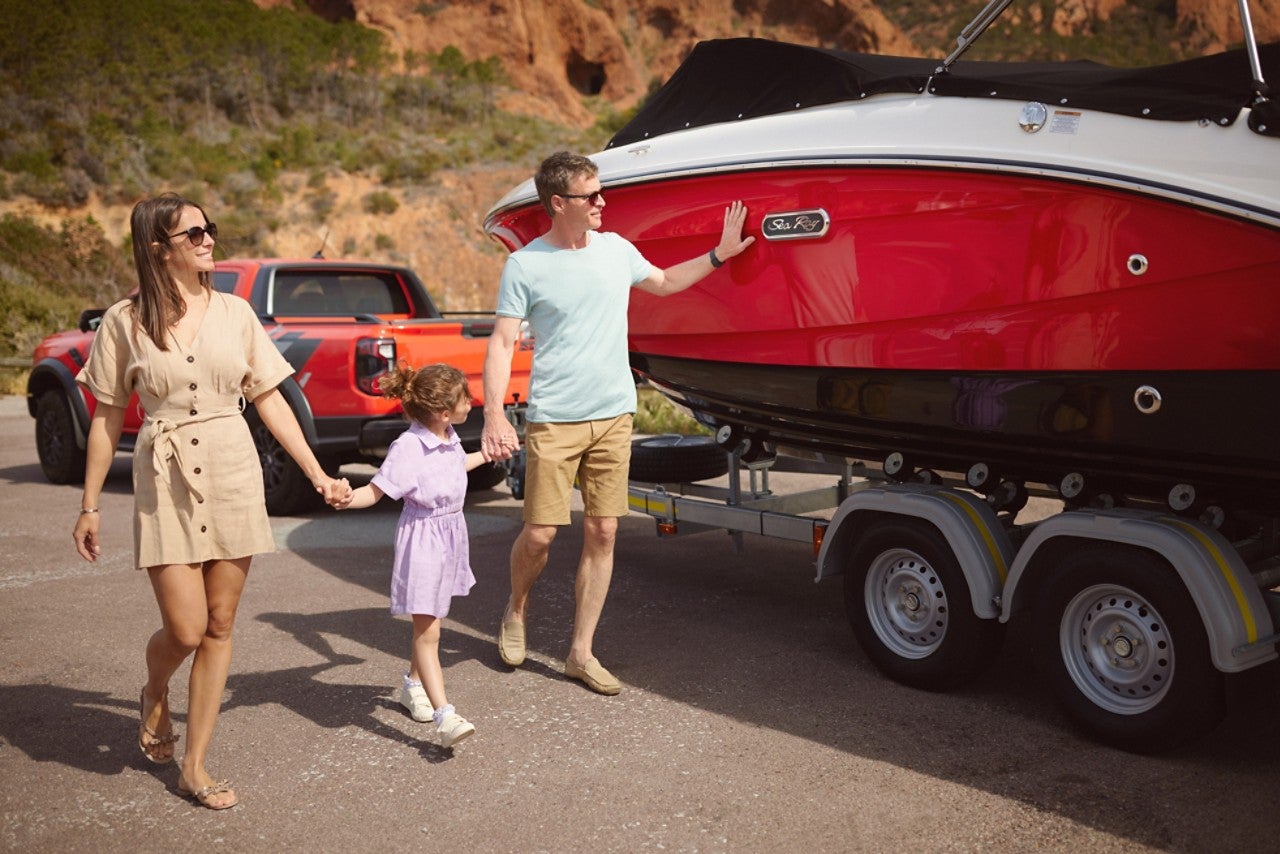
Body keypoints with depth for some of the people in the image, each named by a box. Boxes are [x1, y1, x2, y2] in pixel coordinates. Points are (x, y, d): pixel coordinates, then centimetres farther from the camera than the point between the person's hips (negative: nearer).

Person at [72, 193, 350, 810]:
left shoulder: (234, 312, 3)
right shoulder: (125, 321, -2)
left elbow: (270, 400, 6)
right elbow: (107, 418, 3)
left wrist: (318, 475, 2)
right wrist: (89, 506, 3)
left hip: (233, 477, 2)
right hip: (165, 485, -2)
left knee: (218, 628, 6)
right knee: (185, 630, -5)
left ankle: (194, 768, 21)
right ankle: (154, 695, 33)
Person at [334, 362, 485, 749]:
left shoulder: (448, 439, 3)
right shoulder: (408, 447, -23)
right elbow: (375, 491, -24)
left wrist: (487, 455, 40)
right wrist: (347, 499, -44)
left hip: (451, 535, 8)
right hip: (423, 540, -8)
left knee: (427, 623, 22)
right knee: (427, 632, -7)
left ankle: (413, 685, 41)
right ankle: (444, 714, -9)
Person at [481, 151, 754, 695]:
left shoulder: (615, 249, 9)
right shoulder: (524, 265, -5)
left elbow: (663, 283, 28)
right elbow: (502, 343, -8)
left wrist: (718, 255, 20)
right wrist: (494, 415, -20)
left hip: (614, 415, 5)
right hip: (553, 420, -4)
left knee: (603, 533, 4)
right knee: (539, 534, -5)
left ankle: (581, 652, 15)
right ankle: (516, 611, 28)